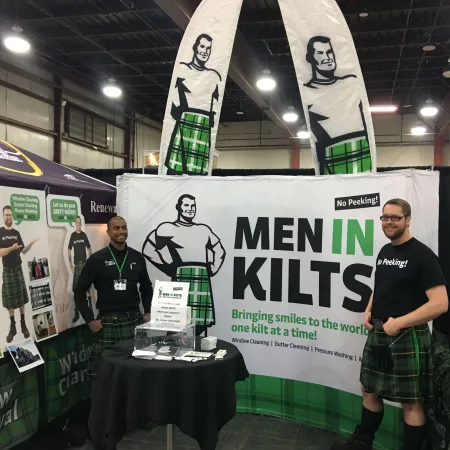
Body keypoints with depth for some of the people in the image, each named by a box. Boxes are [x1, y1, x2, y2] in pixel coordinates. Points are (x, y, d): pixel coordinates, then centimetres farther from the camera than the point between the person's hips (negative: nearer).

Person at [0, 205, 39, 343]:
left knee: (21, 298, 4)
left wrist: (31, 243, -6)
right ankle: (12, 327, 12)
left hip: (18, 269, 2)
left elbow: (23, 251, 9)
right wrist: (11, 248, -27)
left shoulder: (16, 233, 4)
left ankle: (23, 324, 11)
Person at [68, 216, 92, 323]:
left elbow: (89, 249, 7)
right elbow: (69, 250, 4)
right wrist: (71, 264, -4)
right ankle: (76, 313, 5)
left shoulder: (84, 235, 4)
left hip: (84, 263, 0)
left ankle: (90, 306, 16)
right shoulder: (72, 235, 2)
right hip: (76, 264, 0)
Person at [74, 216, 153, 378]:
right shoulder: (97, 259, -4)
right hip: (108, 322, -3)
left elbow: (146, 288, 17)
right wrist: (90, 320, -6)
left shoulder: (137, 258, 6)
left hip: (135, 320, 3)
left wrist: (148, 312, 8)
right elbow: (79, 291, -1)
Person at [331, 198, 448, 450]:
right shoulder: (385, 252, 9)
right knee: (369, 390, 19)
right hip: (378, 334, 8)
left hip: (407, 337, -8)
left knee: (411, 402, 3)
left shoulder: (422, 255, -14)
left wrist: (399, 323, -21)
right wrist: (369, 311, 5)